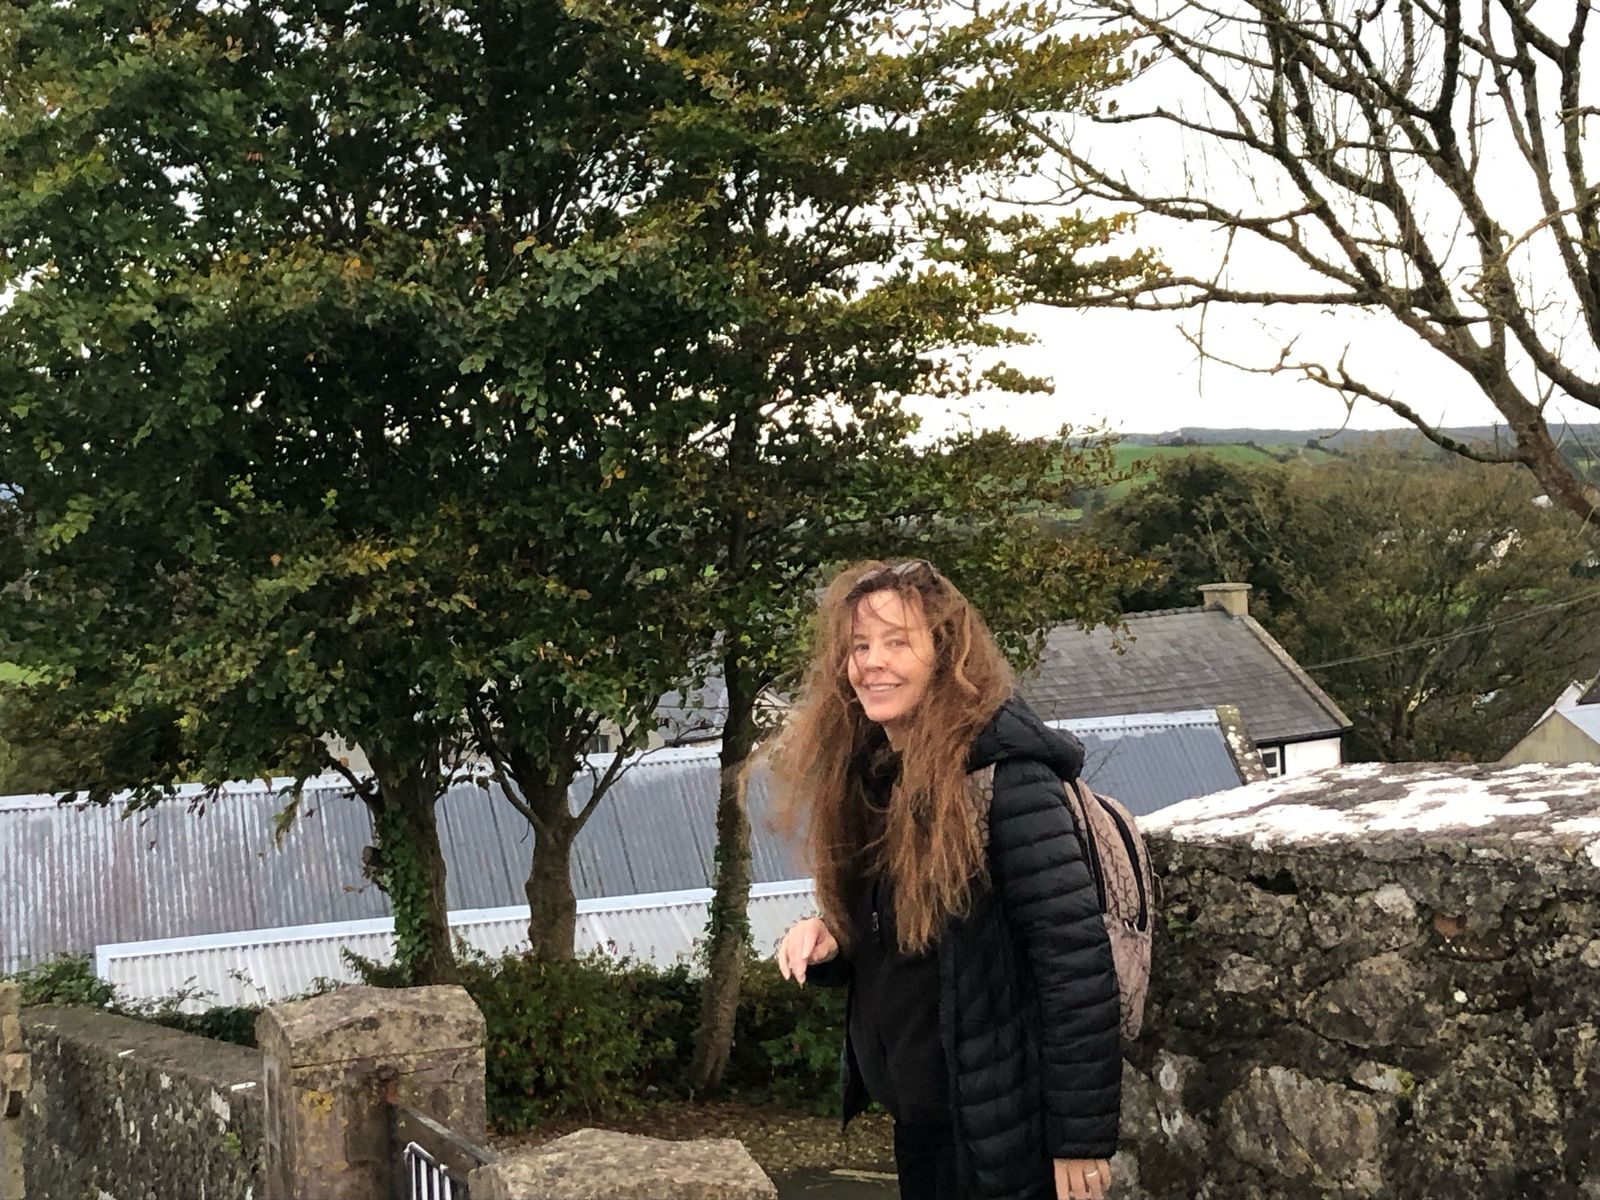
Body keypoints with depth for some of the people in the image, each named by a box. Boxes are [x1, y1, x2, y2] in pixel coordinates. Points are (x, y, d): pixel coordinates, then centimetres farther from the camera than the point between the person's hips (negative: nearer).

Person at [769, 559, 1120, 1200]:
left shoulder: (1003, 776, -20)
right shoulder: (864, 776, 3)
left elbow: (1076, 961, -21)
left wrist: (1080, 1137, -20)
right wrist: (824, 941, -5)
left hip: (1001, 1131, -8)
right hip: (915, 1119, 8)